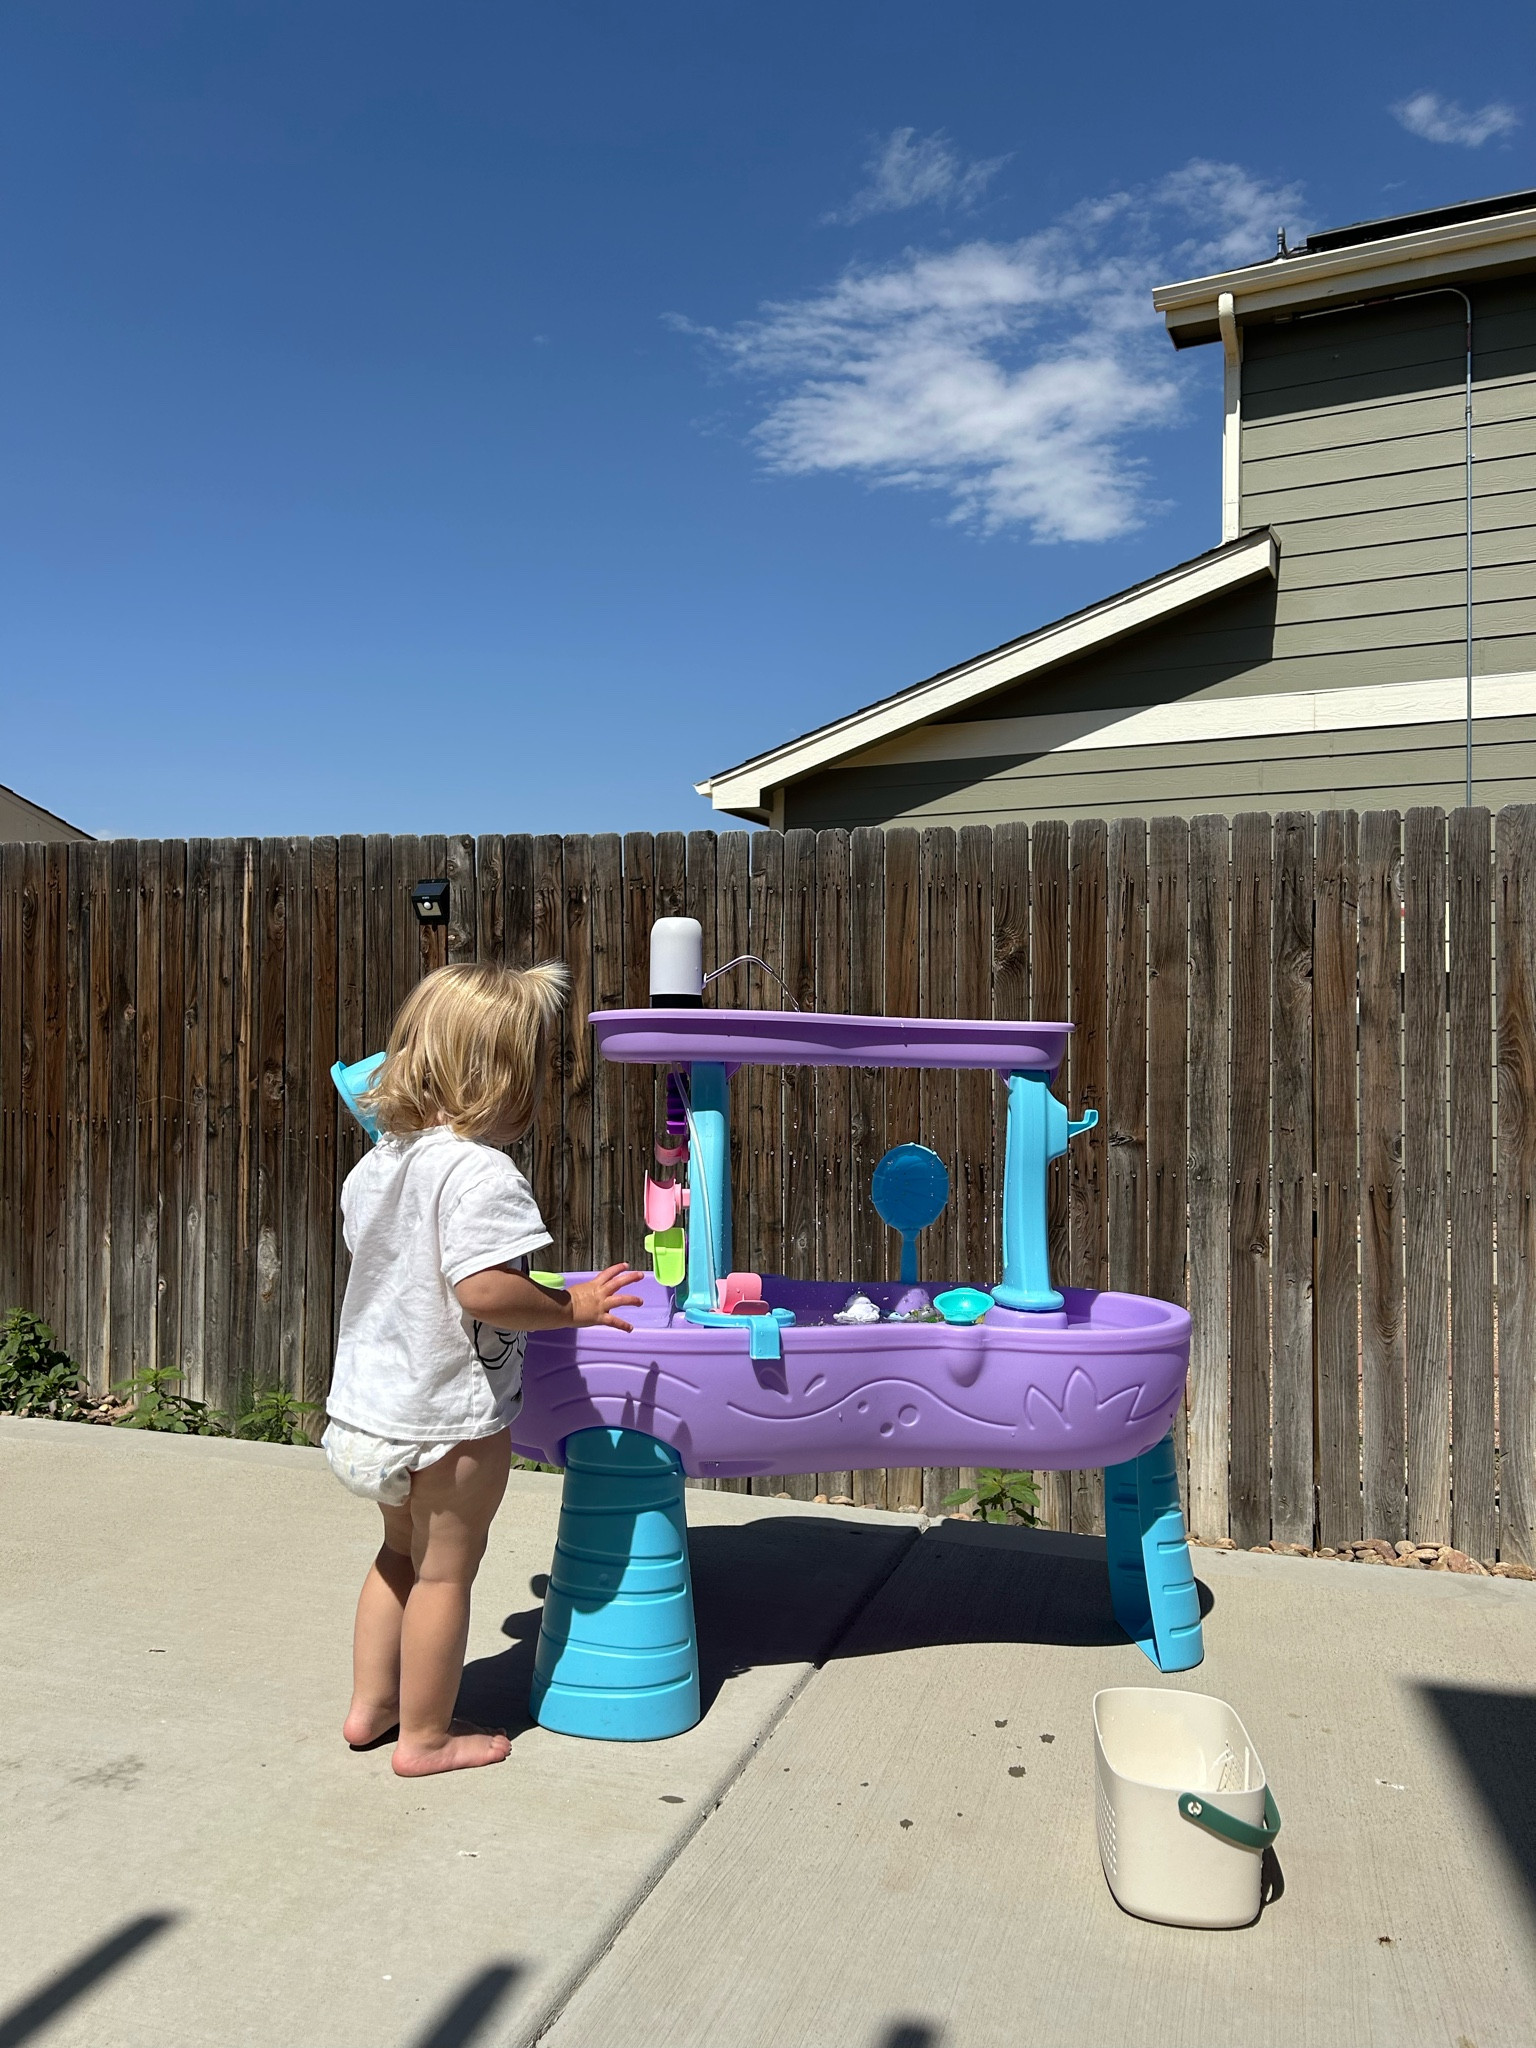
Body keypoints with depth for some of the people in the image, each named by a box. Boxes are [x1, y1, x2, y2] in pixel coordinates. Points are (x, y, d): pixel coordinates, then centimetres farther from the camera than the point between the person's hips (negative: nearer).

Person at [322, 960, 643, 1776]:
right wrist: (572, 1307, -18)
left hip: (370, 1403, 8)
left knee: (402, 1551, 26)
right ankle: (426, 1736, 24)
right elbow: (482, 1291, -32)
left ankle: (371, 1703, 37)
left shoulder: (378, 1161, 3)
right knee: (445, 1567, 9)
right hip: (451, 1413, -8)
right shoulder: (481, 1173, -24)